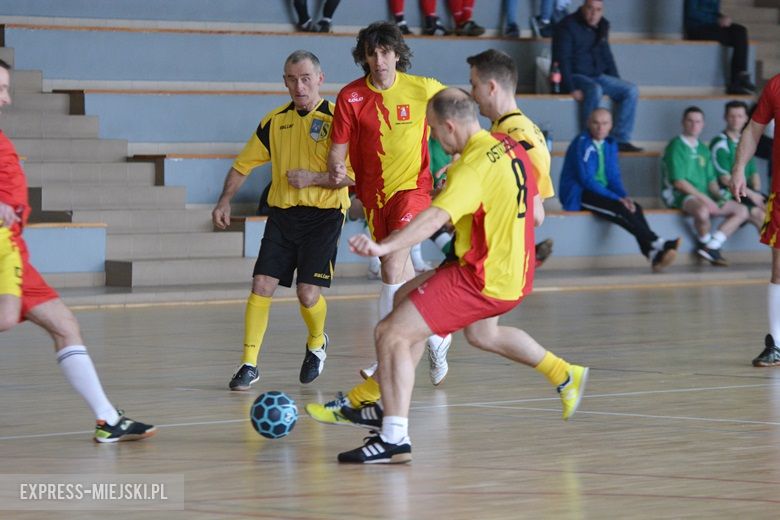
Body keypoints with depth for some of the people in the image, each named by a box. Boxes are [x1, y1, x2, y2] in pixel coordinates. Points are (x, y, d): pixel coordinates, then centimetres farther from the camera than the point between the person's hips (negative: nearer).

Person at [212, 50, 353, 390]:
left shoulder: (336, 119, -6)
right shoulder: (275, 121, 8)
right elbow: (243, 164, 15)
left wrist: (312, 178, -20)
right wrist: (224, 202, 4)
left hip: (323, 215, -4)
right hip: (282, 214, 4)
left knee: (308, 293, -9)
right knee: (262, 286, -7)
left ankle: (316, 344, 23)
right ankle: (249, 365, 0)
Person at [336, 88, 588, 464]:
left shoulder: (473, 167, -21)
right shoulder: (512, 148, 7)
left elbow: (436, 217, -36)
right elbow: (536, 215, 15)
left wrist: (384, 246, -48)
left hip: (482, 278, -10)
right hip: (516, 274, 10)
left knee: (391, 334, -13)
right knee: (483, 334, 39)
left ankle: (394, 438, -20)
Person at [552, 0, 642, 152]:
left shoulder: (602, 26, 11)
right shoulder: (567, 26, -11)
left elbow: (607, 57, 20)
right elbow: (561, 60, -16)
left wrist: (617, 84, 10)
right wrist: (571, 89, -26)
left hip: (597, 76, 7)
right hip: (574, 76, -7)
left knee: (631, 90, -11)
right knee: (594, 90, -38)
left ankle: (620, 140, -13)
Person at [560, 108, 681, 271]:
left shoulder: (610, 145, 12)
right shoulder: (582, 143, -12)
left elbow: (614, 177, 11)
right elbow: (587, 180, -18)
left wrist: (624, 196, -12)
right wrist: (617, 198, -23)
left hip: (600, 192, 7)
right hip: (579, 196, -7)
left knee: (635, 207, -20)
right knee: (620, 208, -30)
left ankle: (653, 254, -33)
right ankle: (656, 244, -31)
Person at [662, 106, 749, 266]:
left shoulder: (703, 150, 18)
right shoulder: (676, 147, -6)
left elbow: (711, 180, 19)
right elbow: (678, 182, -14)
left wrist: (719, 196, -3)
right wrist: (703, 198, -18)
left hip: (704, 196, 8)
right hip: (679, 195, -8)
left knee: (741, 211, -4)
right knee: (703, 211, -39)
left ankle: (711, 247, -14)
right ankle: (706, 243, -7)